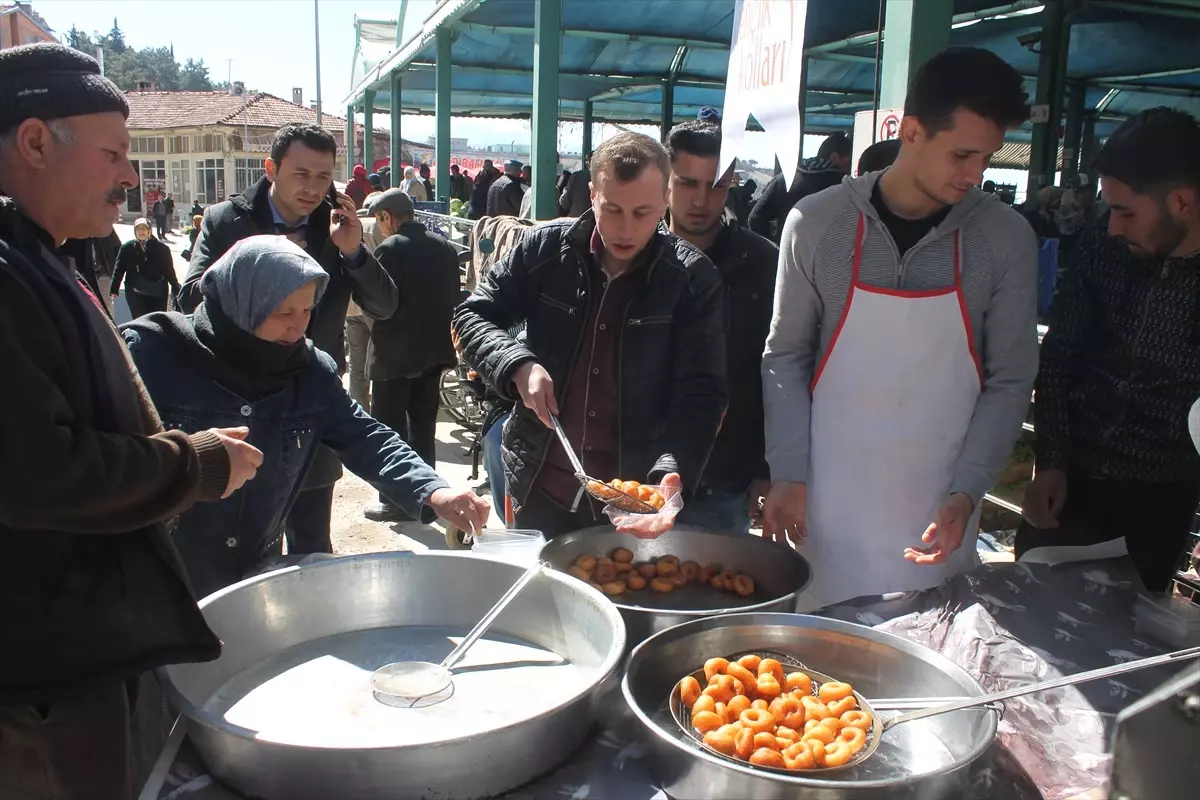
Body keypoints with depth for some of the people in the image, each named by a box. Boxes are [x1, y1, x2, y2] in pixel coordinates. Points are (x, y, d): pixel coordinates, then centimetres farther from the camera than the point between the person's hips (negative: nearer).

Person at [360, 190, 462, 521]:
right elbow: (453, 297, 7)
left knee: (390, 429, 4)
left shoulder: (389, 249, -14)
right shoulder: (445, 247, 5)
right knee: (424, 426, 16)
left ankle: (394, 500, 7)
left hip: (394, 352, -6)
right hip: (434, 349, 6)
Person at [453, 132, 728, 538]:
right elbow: (471, 317, 3)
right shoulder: (544, 248, -4)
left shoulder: (694, 279, -10)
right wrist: (519, 365, -17)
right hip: (541, 490, 2)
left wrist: (671, 476, -31)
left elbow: (699, 395, -14)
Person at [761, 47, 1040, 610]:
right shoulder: (817, 223, -6)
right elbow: (785, 358, 1)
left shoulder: (1007, 240, -4)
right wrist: (788, 474, -6)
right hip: (827, 505, 0)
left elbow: (1009, 383, 1)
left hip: (936, 514, 1)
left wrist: (965, 494, -9)